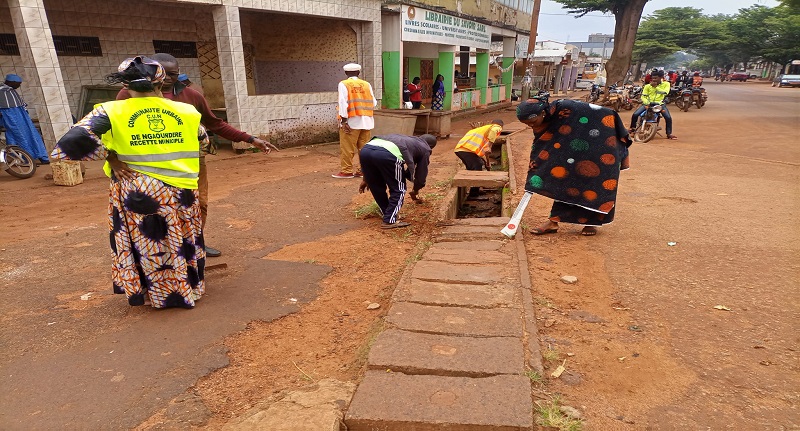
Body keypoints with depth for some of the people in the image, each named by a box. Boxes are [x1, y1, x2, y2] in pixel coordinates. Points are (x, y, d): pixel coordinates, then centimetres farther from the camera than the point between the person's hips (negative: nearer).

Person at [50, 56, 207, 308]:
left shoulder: (111, 112, -7)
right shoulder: (186, 111, 0)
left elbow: (71, 145, -17)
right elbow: (203, 141, 18)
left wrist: (109, 153, -3)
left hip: (138, 195, -2)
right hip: (182, 194, 2)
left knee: (149, 248, 17)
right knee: (184, 245, 21)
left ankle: (162, 294, 31)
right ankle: (189, 287, 38)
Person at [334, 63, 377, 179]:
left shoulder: (343, 84, -3)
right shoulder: (366, 84, 8)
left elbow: (343, 103, -12)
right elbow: (373, 103, 6)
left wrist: (344, 121, -12)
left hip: (352, 121, -4)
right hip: (366, 121, 5)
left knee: (347, 148, 3)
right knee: (364, 148, 11)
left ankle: (346, 171, 7)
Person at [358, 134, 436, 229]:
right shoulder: (425, 149, 27)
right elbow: (421, 174, 29)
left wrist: (366, 179, 41)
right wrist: (415, 191, 49)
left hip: (365, 149, 6)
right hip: (387, 154, -6)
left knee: (377, 187, 24)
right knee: (398, 190, 13)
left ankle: (386, 213, 37)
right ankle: (389, 221, 11)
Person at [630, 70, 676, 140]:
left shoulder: (666, 84, 3)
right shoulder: (648, 86, 3)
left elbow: (665, 92, -14)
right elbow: (643, 96, 0)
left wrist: (656, 87, -16)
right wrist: (647, 102, -20)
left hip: (660, 103, -1)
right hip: (648, 103, 1)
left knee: (668, 118, -17)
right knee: (635, 114, -18)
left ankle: (669, 134, 0)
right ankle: (632, 128, 6)